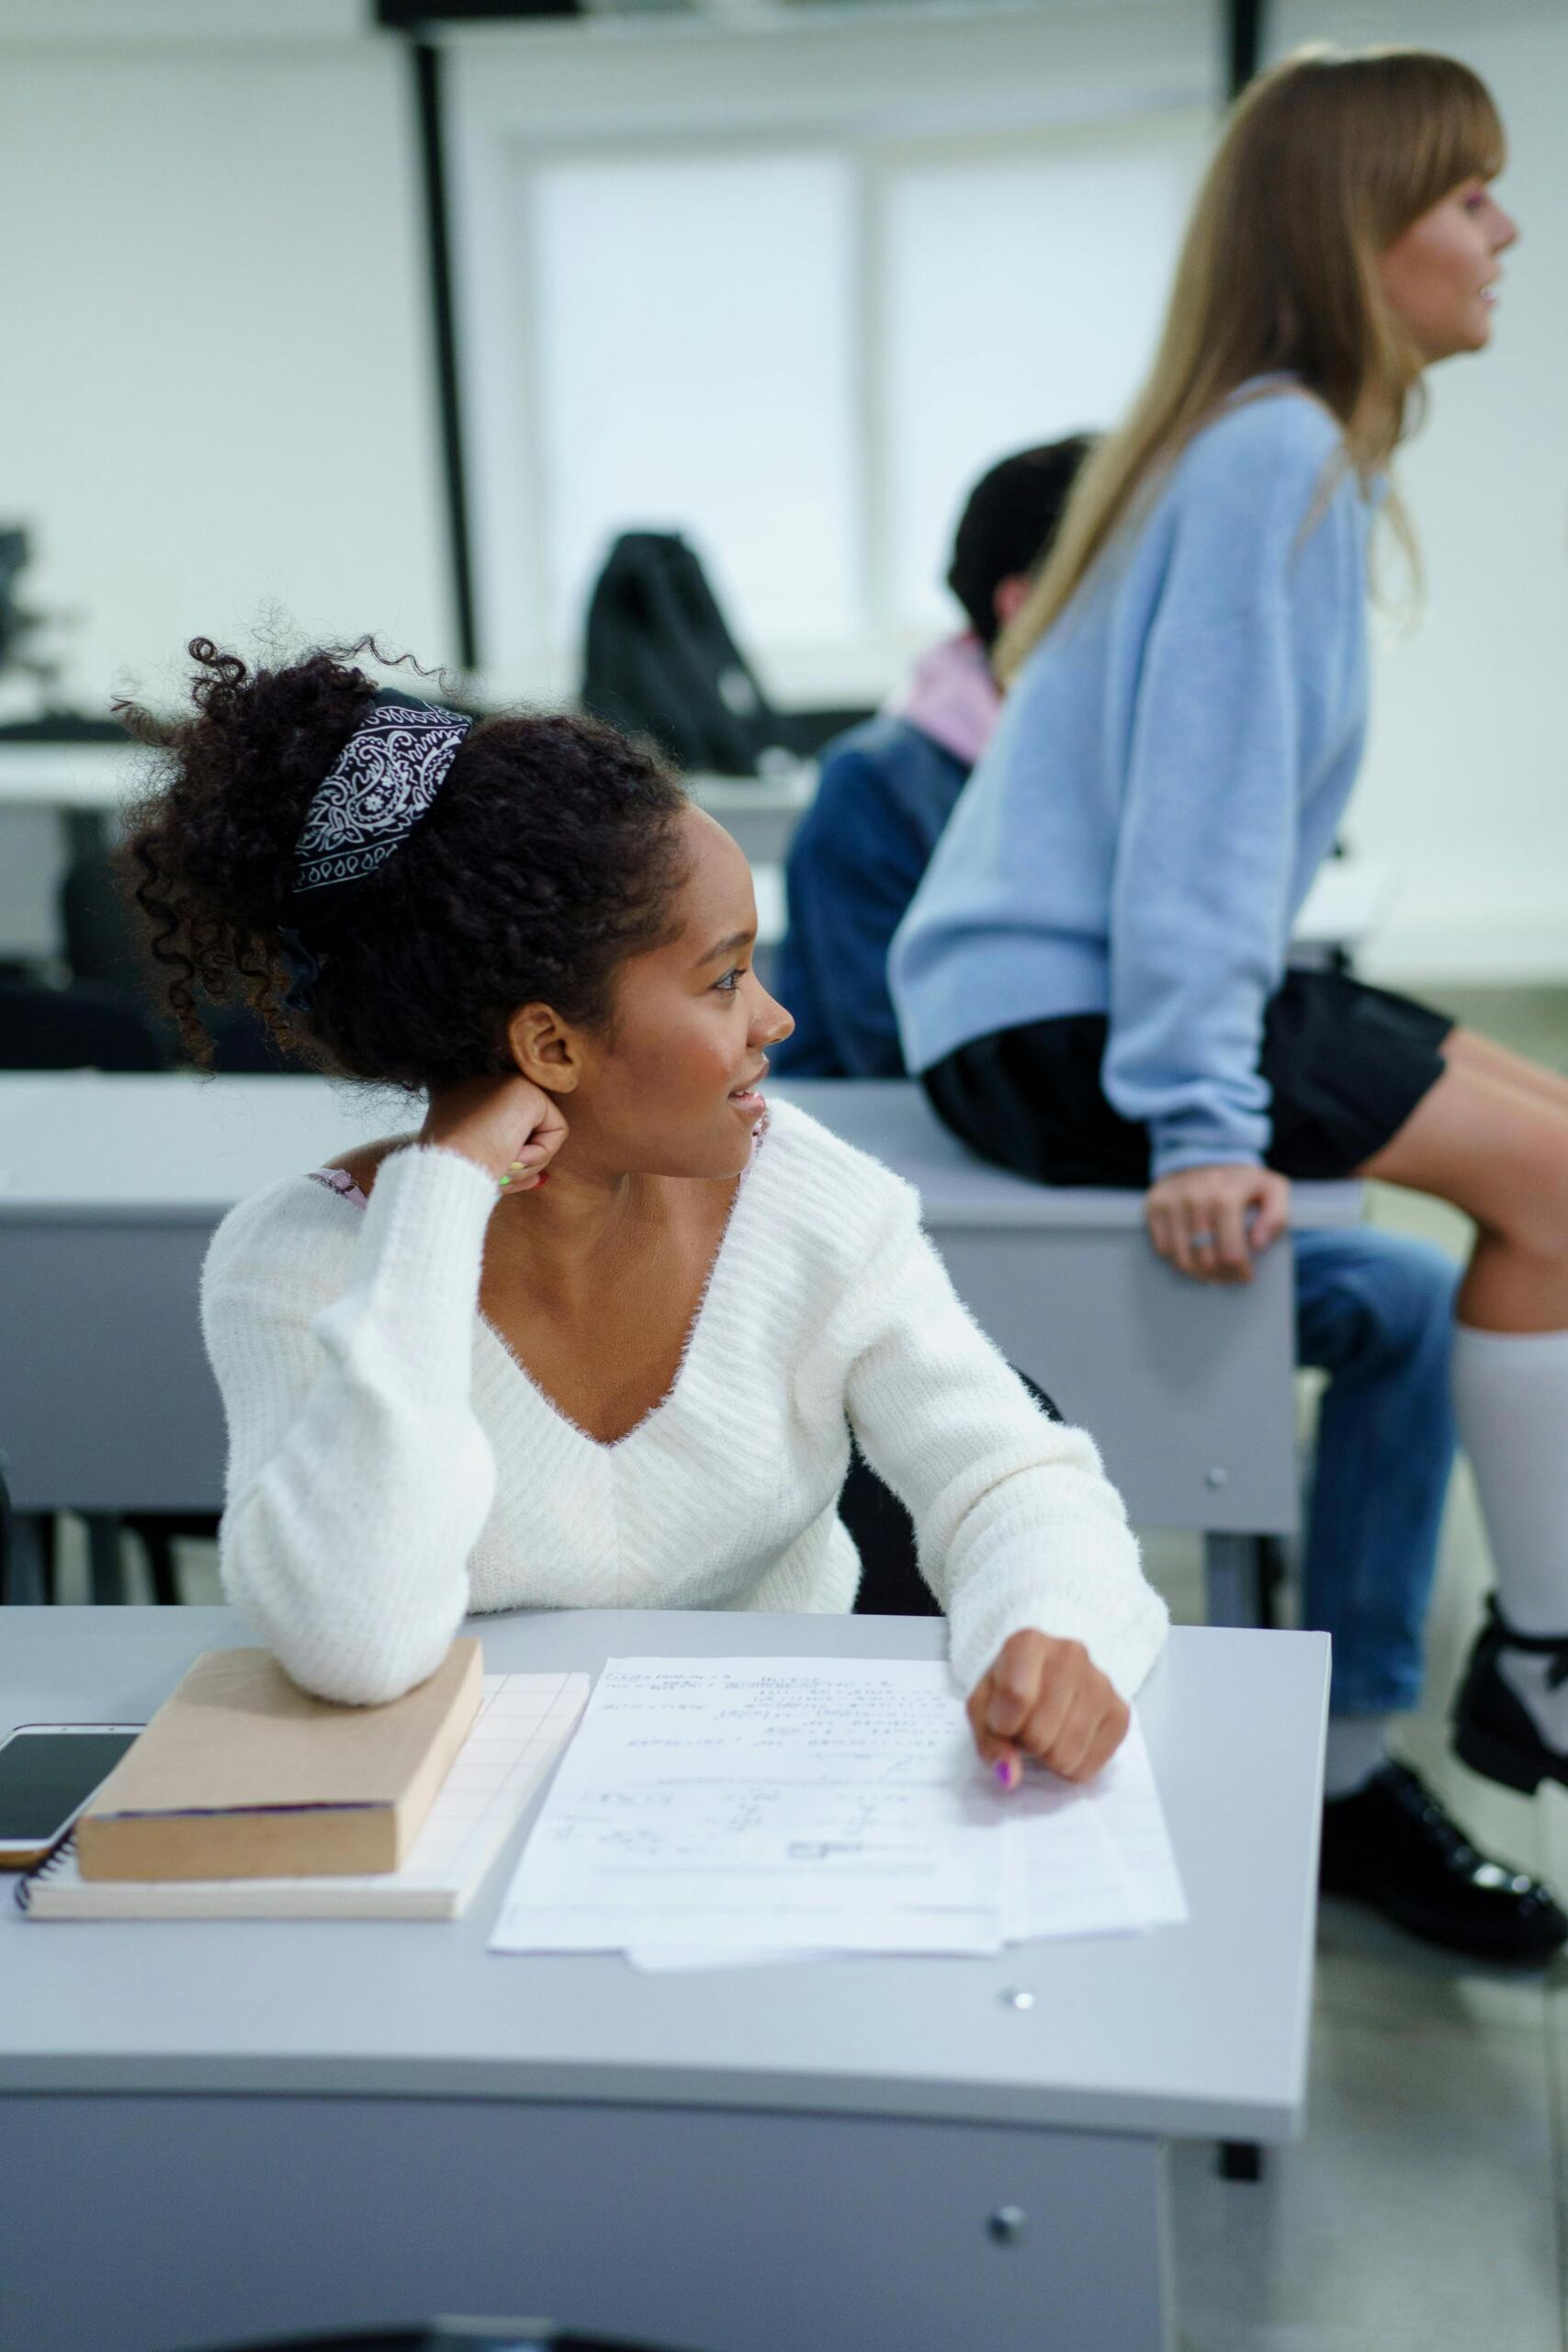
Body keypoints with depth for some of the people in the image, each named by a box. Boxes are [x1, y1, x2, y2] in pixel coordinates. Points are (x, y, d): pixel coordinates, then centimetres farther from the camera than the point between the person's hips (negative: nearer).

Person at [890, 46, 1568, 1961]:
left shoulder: (1290, 445, 16)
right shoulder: (1274, 454, -15)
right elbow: (1201, 802, -22)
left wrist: (1222, 1070, 15)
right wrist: (1199, 1121, -25)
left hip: (1056, 994, 10)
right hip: (1051, 1023, -10)